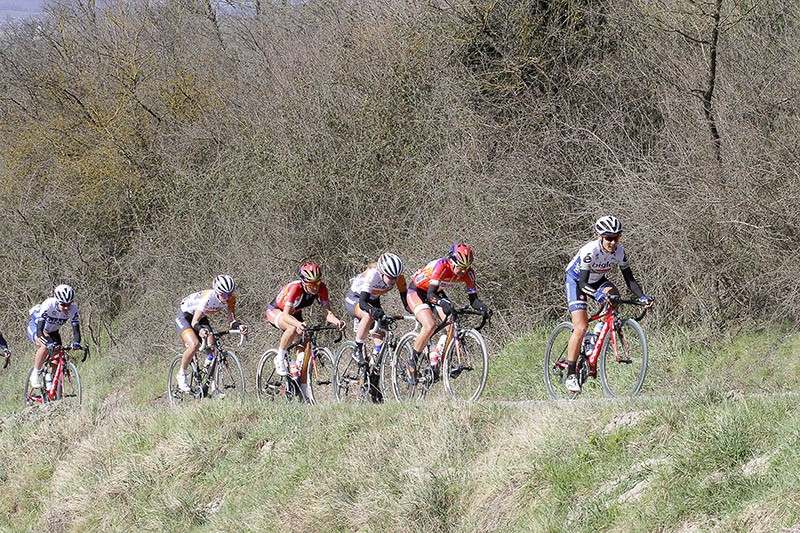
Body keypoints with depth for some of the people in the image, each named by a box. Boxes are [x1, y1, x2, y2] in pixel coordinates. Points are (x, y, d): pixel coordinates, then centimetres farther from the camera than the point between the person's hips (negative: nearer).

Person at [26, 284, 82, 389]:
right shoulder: (48, 305, -37)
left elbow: (76, 329, -28)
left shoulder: (73, 309, -26)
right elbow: (39, 330, -43)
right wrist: (48, 343, -59)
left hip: (52, 331, 5)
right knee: (46, 346, -34)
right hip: (35, 328, -5)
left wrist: (76, 343, -49)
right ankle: (35, 375, -20)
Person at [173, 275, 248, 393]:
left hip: (201, 318, 6)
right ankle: (181, 374, -8)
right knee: (194, 344, -29)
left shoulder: (230, 299, -18)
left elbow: (231, 321, -17)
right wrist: (200, 329, -60)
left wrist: (238, 326, -40)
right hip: (185, 316, -6)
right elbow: (194, 322, -38)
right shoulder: (208, 297, -37)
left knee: (211, 349, -12)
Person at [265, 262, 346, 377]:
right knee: (293, 328, -36)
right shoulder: (295, 288, -39)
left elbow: (327, 312, -25)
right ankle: (280, 359, -19)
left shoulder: (321, 288, -24)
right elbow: (286, 314, -44)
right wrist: (299, 324, -65)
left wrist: (337, 322, -48)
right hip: (275, 311, -6)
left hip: (295, 314, 6)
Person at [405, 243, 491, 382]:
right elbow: (430, 294, -40)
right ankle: (412, 362, -11)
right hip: (417, 292, -6)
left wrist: (483, 307, -36)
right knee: (430, 325, -27)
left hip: (437, 293, 6)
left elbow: (473, 299, -15)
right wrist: (443, 303, -59)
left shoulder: (467, 273, -17)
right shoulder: (441, 266, -34)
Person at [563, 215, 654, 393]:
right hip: (576, 281, -5)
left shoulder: (619, 252, -19)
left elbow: (629, 280, -14)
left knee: (614, 296, -29)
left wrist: (643, 297, -30)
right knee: (581, 328, -18)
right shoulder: (590, 251, -34)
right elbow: (583, 283, -36)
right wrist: (596, 294, -55)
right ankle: (571, 375, -13)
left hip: (597, 281, 5)